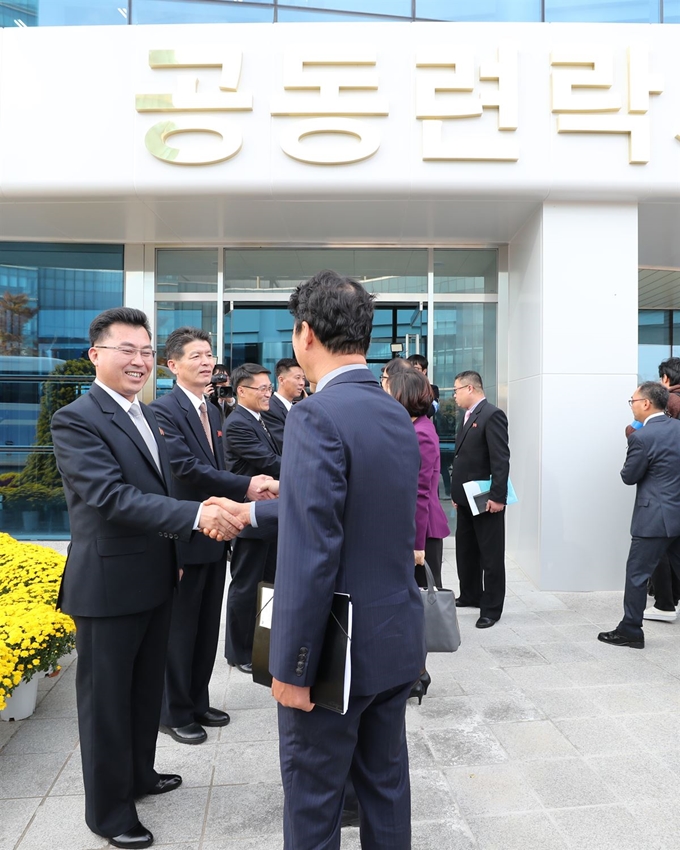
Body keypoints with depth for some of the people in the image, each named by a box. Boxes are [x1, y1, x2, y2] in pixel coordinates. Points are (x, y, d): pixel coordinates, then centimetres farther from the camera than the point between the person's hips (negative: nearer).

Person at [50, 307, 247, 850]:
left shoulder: (148, 417, 10)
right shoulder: (76, 420, -17)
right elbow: (112, 496, -28)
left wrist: (174, 555, 16)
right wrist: (197, 516, -35)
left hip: (155, 580, 8)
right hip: (108, 586, -8)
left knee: (147, 688, 22)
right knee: (106, 697, 9)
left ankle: (139, 774, 42)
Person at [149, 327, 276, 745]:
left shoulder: (213, 411, 12)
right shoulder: (164, 409, -14)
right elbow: (187, 468, -24)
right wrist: (245, 486, -25)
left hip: (214, 537, 8)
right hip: (185, 537, -8)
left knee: (208, 626, 17)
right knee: (180, 628, 5)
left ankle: (198, 701, 32)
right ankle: (175, 713, 21)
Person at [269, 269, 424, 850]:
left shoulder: (317, 416, -20)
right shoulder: (399, 416, 5)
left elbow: (311, 555, -25)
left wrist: (291, 667, -15)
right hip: (398, 641, 8)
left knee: (313, 800, 11)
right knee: (386, 782, 22)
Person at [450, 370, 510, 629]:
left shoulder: (492, 415, -15)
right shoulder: (468, 417, 14)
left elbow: (501, 460, -20)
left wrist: (497, 496, -23)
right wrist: (456, 492, 14)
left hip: (486, 499, -9)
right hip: (466, 498, 9)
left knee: (490, 555, 2)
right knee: (465, 550, 17)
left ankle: (491, 608, 11)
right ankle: (470, 596, 32)